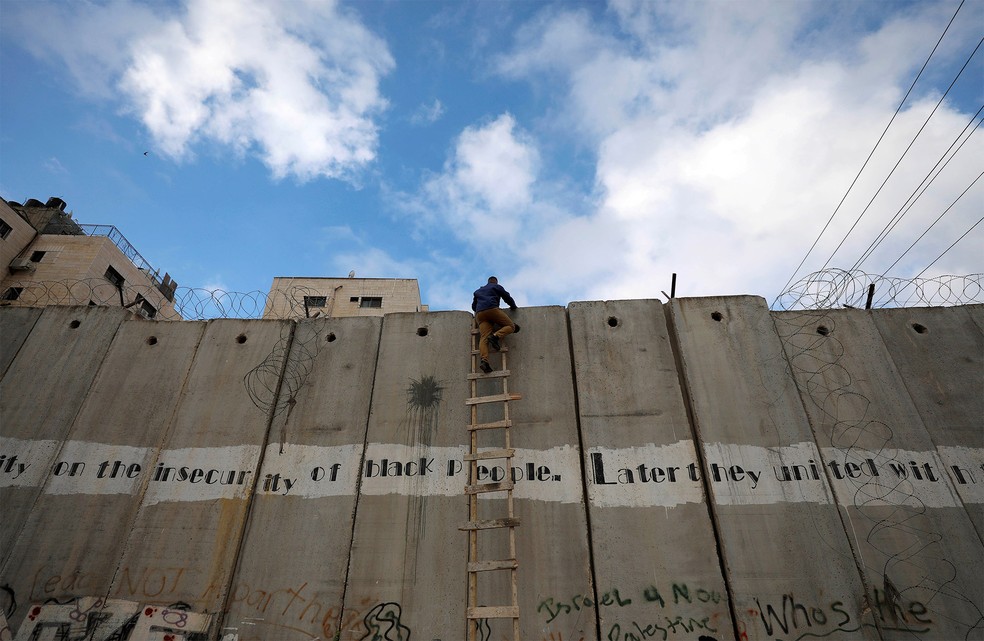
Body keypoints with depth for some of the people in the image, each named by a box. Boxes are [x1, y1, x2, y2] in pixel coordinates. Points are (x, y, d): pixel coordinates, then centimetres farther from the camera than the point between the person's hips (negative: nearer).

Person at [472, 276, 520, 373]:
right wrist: (513, 307, 37)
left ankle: (484, 360, -35)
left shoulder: (478, 291, 36)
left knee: (484, 338, -12)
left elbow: (473, 306, 36)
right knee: (511, 326, 2)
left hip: (479, 314, 4)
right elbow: (508, 298, 20)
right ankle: (495, 336, -27)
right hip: (492, 309, -4)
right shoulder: (497, 287, 22)